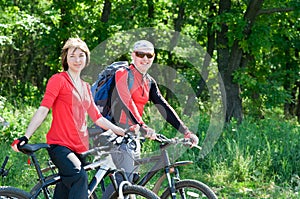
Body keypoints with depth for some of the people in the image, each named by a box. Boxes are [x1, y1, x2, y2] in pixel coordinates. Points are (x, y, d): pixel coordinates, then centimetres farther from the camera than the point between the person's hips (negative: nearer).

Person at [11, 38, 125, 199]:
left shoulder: (86, 87, 20)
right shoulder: (58, 80, 0)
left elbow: (96, 117, 23)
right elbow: (43, 110, -8)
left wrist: (122, 131, 16)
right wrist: (25, 137, -18)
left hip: (80, 148, 7)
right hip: (60, 145, -7)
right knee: (79, 176, -32)